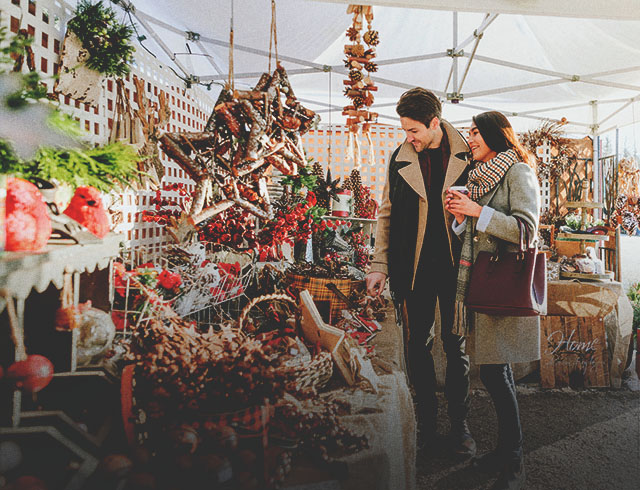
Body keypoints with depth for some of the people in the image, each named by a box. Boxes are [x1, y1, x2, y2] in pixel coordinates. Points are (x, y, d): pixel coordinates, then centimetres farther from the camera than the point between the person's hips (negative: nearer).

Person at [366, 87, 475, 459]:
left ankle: (460, 424, 25)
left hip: (457, 266, -1)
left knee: (457, 345, 9)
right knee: (418, 345, 9)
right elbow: (387, 215, 8)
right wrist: (380, 267, 3)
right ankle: (427, 423, 25)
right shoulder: (400, 159, 4)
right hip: (415, 268, 2)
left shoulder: (467, 156, -1)